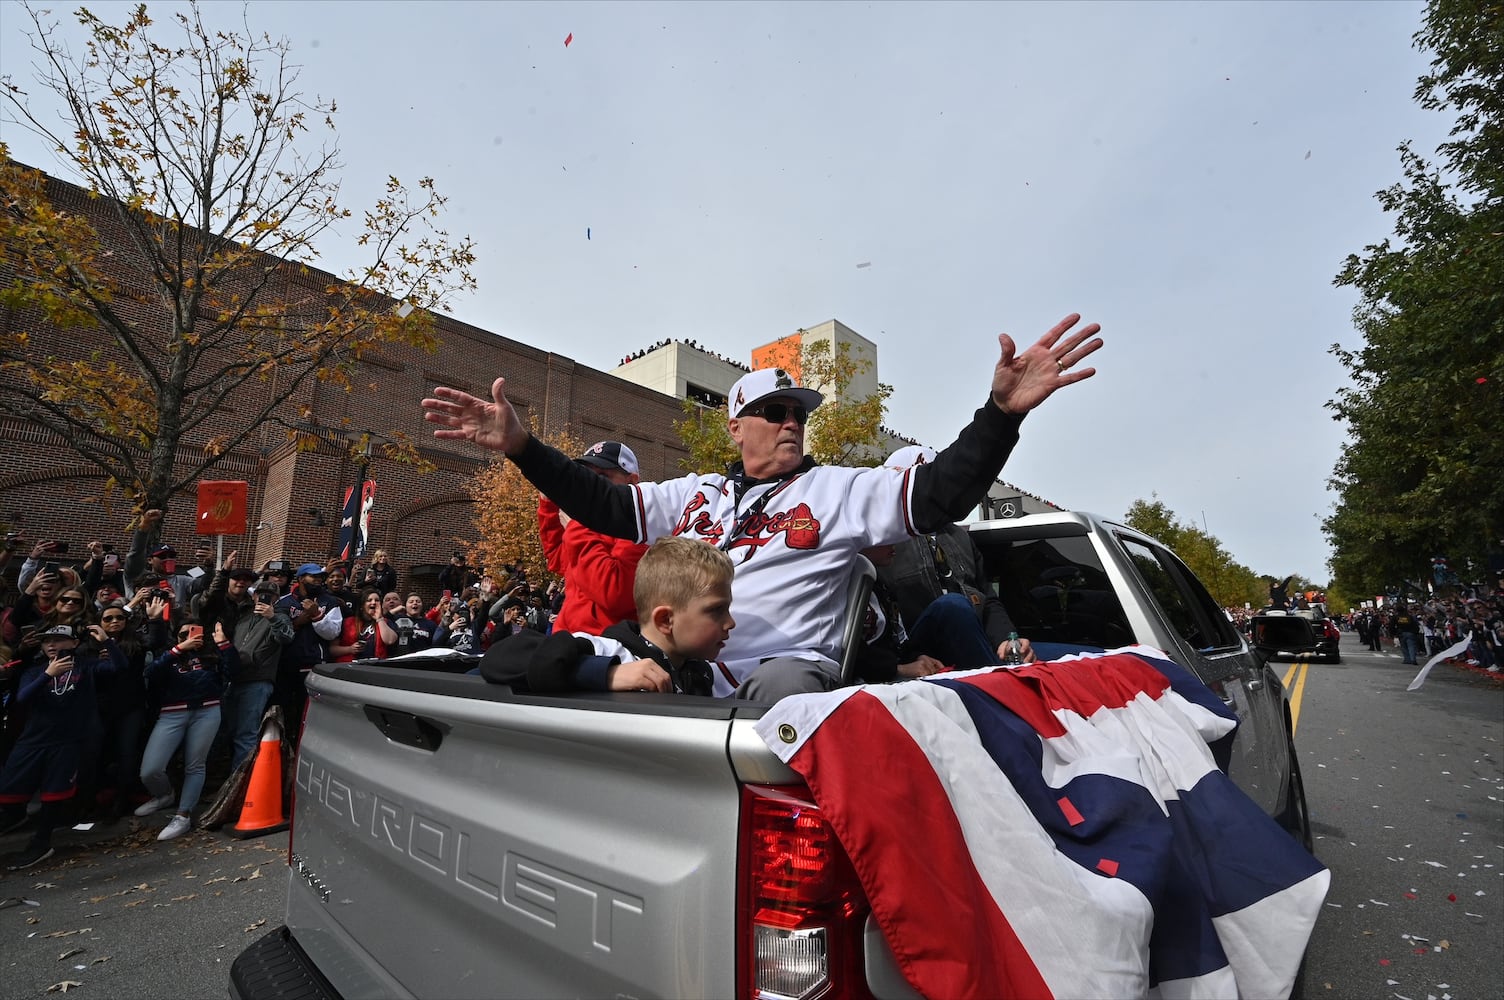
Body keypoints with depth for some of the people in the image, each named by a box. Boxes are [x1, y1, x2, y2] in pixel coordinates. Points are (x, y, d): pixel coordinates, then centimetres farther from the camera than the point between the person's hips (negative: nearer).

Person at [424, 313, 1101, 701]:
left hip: (789, 666, -4)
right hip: (683, 668, 4)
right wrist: (521, 446, 3)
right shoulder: (695, 494, 19)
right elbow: (606, 506, 13)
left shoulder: (840, 489, 8)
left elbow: (941, 493, -2)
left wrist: (1002, 411, -18)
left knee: (783, 682, -37)